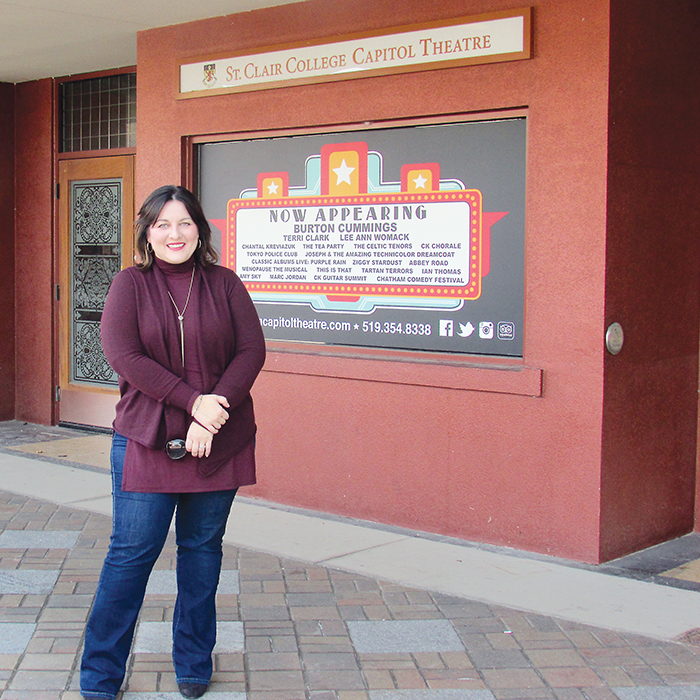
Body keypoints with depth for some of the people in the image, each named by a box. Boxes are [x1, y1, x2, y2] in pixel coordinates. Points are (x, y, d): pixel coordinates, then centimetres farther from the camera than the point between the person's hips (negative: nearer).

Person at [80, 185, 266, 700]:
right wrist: (193, 401, -17)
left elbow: (252, 350, -1)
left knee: (203, 547, 10)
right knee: (131, 552, 0)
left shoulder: (224, 284, 6)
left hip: (218, 443, 2)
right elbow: (124, 356, -9)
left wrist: (213, 415, -14)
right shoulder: (130, 285, 2)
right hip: (147, 440, -2)